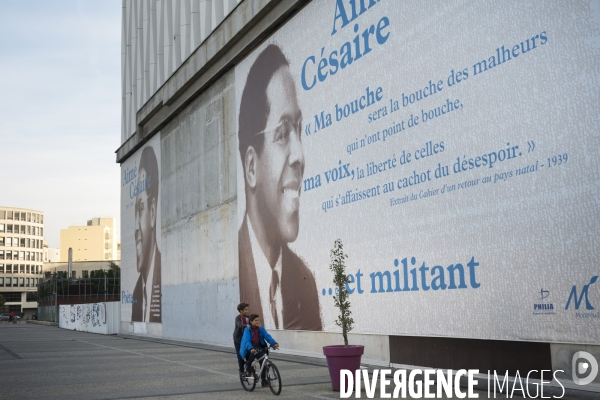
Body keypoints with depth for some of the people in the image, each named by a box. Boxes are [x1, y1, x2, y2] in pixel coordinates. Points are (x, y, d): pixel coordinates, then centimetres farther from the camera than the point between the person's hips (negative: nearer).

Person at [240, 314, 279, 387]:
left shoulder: (261, 328, 1)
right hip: (250, 348, -4)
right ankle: (248, 369, -7)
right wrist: (251, 349, -44)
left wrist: (274, 343, -28)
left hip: (259, 347, 4)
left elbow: (267, 336, -10)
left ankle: (263, 380, -2)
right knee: (254, 353, -36)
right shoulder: (248, 330, -11)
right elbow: (247, 340, -24)